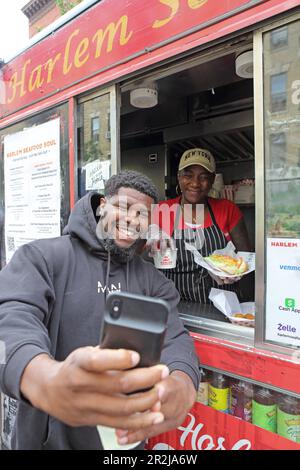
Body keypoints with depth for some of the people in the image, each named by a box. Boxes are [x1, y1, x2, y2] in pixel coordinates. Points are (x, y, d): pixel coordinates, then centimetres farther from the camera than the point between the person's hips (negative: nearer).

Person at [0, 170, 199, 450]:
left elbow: (174, 337, -13)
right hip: (51, 437, -2)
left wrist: (182, 384, -37)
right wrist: (46, 381, -50)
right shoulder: (42, 257, -11)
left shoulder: (152, 280, 0)